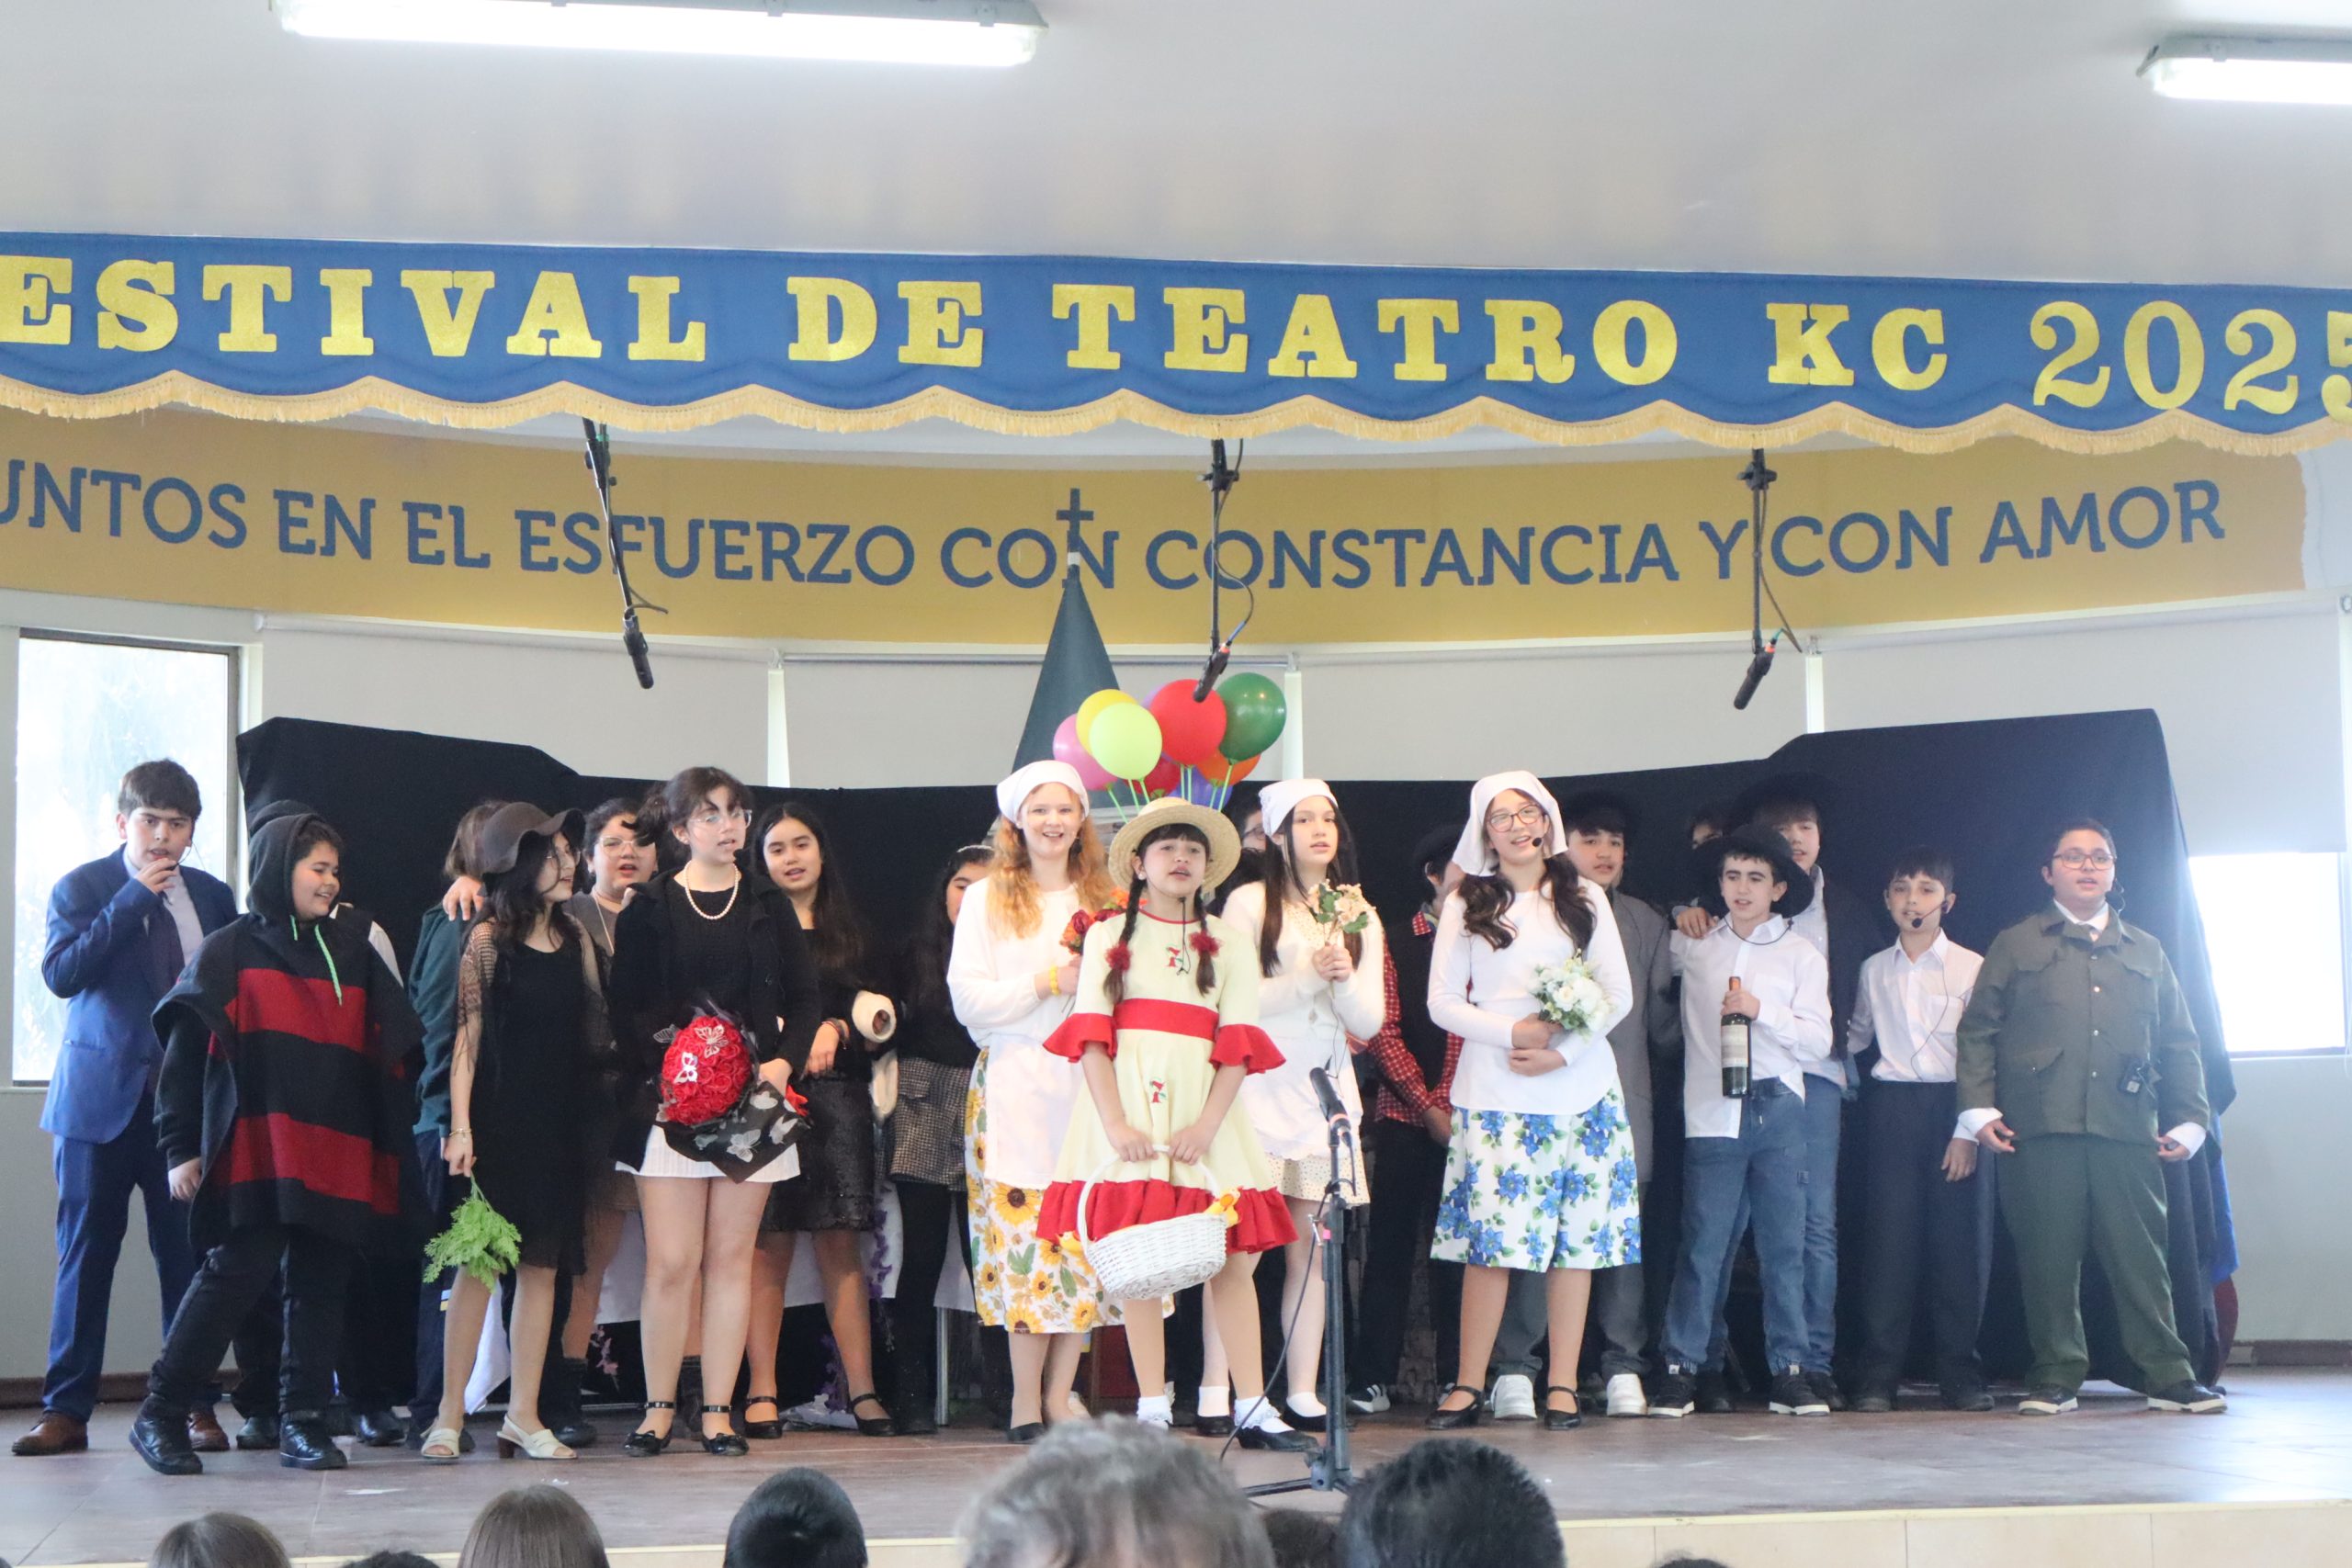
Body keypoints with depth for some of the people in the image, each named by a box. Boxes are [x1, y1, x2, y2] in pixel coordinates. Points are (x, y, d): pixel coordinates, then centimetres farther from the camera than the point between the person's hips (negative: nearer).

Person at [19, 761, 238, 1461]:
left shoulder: (212, 898, 9)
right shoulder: (81, 889, 1)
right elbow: (60, 973, -15)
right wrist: (133, 899, -18)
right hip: (103, 1094, -2)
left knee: (189, 1253, 1)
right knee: (86, 1250, 2)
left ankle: (194, 1405, 9)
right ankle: (66, 1409, 8)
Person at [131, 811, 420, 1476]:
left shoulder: (354, 954, 16)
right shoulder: (230, 950, 5)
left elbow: (389, 1052, 15)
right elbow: (186, 1052, 2)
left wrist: (390, 1145, 9)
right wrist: (181, 1147, -5)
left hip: (338, 1156, 5)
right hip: (255, 1151, -4)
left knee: (320, 1284, 3)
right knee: (240, 1270, -12)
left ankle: (303, 1422, 10)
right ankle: (161, 1415, 1)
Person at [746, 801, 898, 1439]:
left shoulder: (851, 928, 19)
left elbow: (880, 1012, 15)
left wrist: (835, 1030, -4)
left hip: (838, 1094, 2)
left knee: (841, 1242, -1)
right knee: (769, 1242, -5)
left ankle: (862, 1387, -1)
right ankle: (762, 1392, -2)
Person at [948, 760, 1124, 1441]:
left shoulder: (1105, 901, 14)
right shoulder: (987, 900, 8)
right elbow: (969, 1001, -1)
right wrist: (1050, 982, -9)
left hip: (1089, 1082, 3)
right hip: (1016, 1085, -2)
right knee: (1025, 1230, -7)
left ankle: (1060, 1393, 6)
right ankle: (1025, 1398, 0)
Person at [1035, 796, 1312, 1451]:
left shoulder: (1228, 943, 14)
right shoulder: (1108, 937, 11)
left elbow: (1238, 1045, 4)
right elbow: (1091, 1035, 1)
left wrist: (1207, 1124, -10)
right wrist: (1114, 1122, -12)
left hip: (1203, 1106, 1)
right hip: (1128, 1100, -1)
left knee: (1232, 1259, -3)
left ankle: (1252, 1408, 1)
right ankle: (1152, 1410, 3)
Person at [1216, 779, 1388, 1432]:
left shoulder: (1359, 917, 14)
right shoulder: (1249, 904, 1)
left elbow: (1370, 1022, 8)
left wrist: (1345, 978, -11)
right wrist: (1311, 976, -15)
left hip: (1325, 1090, 4)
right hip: (1257, 1089, -4)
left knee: (1310, 1244, 2)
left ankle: (1304, 1394, 5)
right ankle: (1215, 1393, -6)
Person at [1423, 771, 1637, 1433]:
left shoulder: (1584, 900, 12)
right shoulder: (1466, 904, 9)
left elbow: (1619, 994, 7)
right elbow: (1442, 1002, 4)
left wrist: (1563, 1051, -7)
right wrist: (1512, 1033, -10)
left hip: (1579, 1088, 2)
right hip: (1494, 1092, -1)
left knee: (1576, 1238, -1)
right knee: (1490, 1238, -7)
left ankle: (1563, 1385, 5)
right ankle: (1469, 1386, -1)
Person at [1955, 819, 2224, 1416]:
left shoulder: (2146, 951, 21)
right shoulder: (2015, 946, 13)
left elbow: (2178, 1043, 20)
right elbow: (1977, 1030, 8)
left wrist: (2188, 1120, 10)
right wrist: (1978, 1108, -3)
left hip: (2128, 1127, 2)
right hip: (2040, 1128, -2)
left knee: (2141, 1253, 0)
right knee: (2048, 1254, -1)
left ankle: (2166, 1374, 6)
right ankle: (2055, 1376, 6)